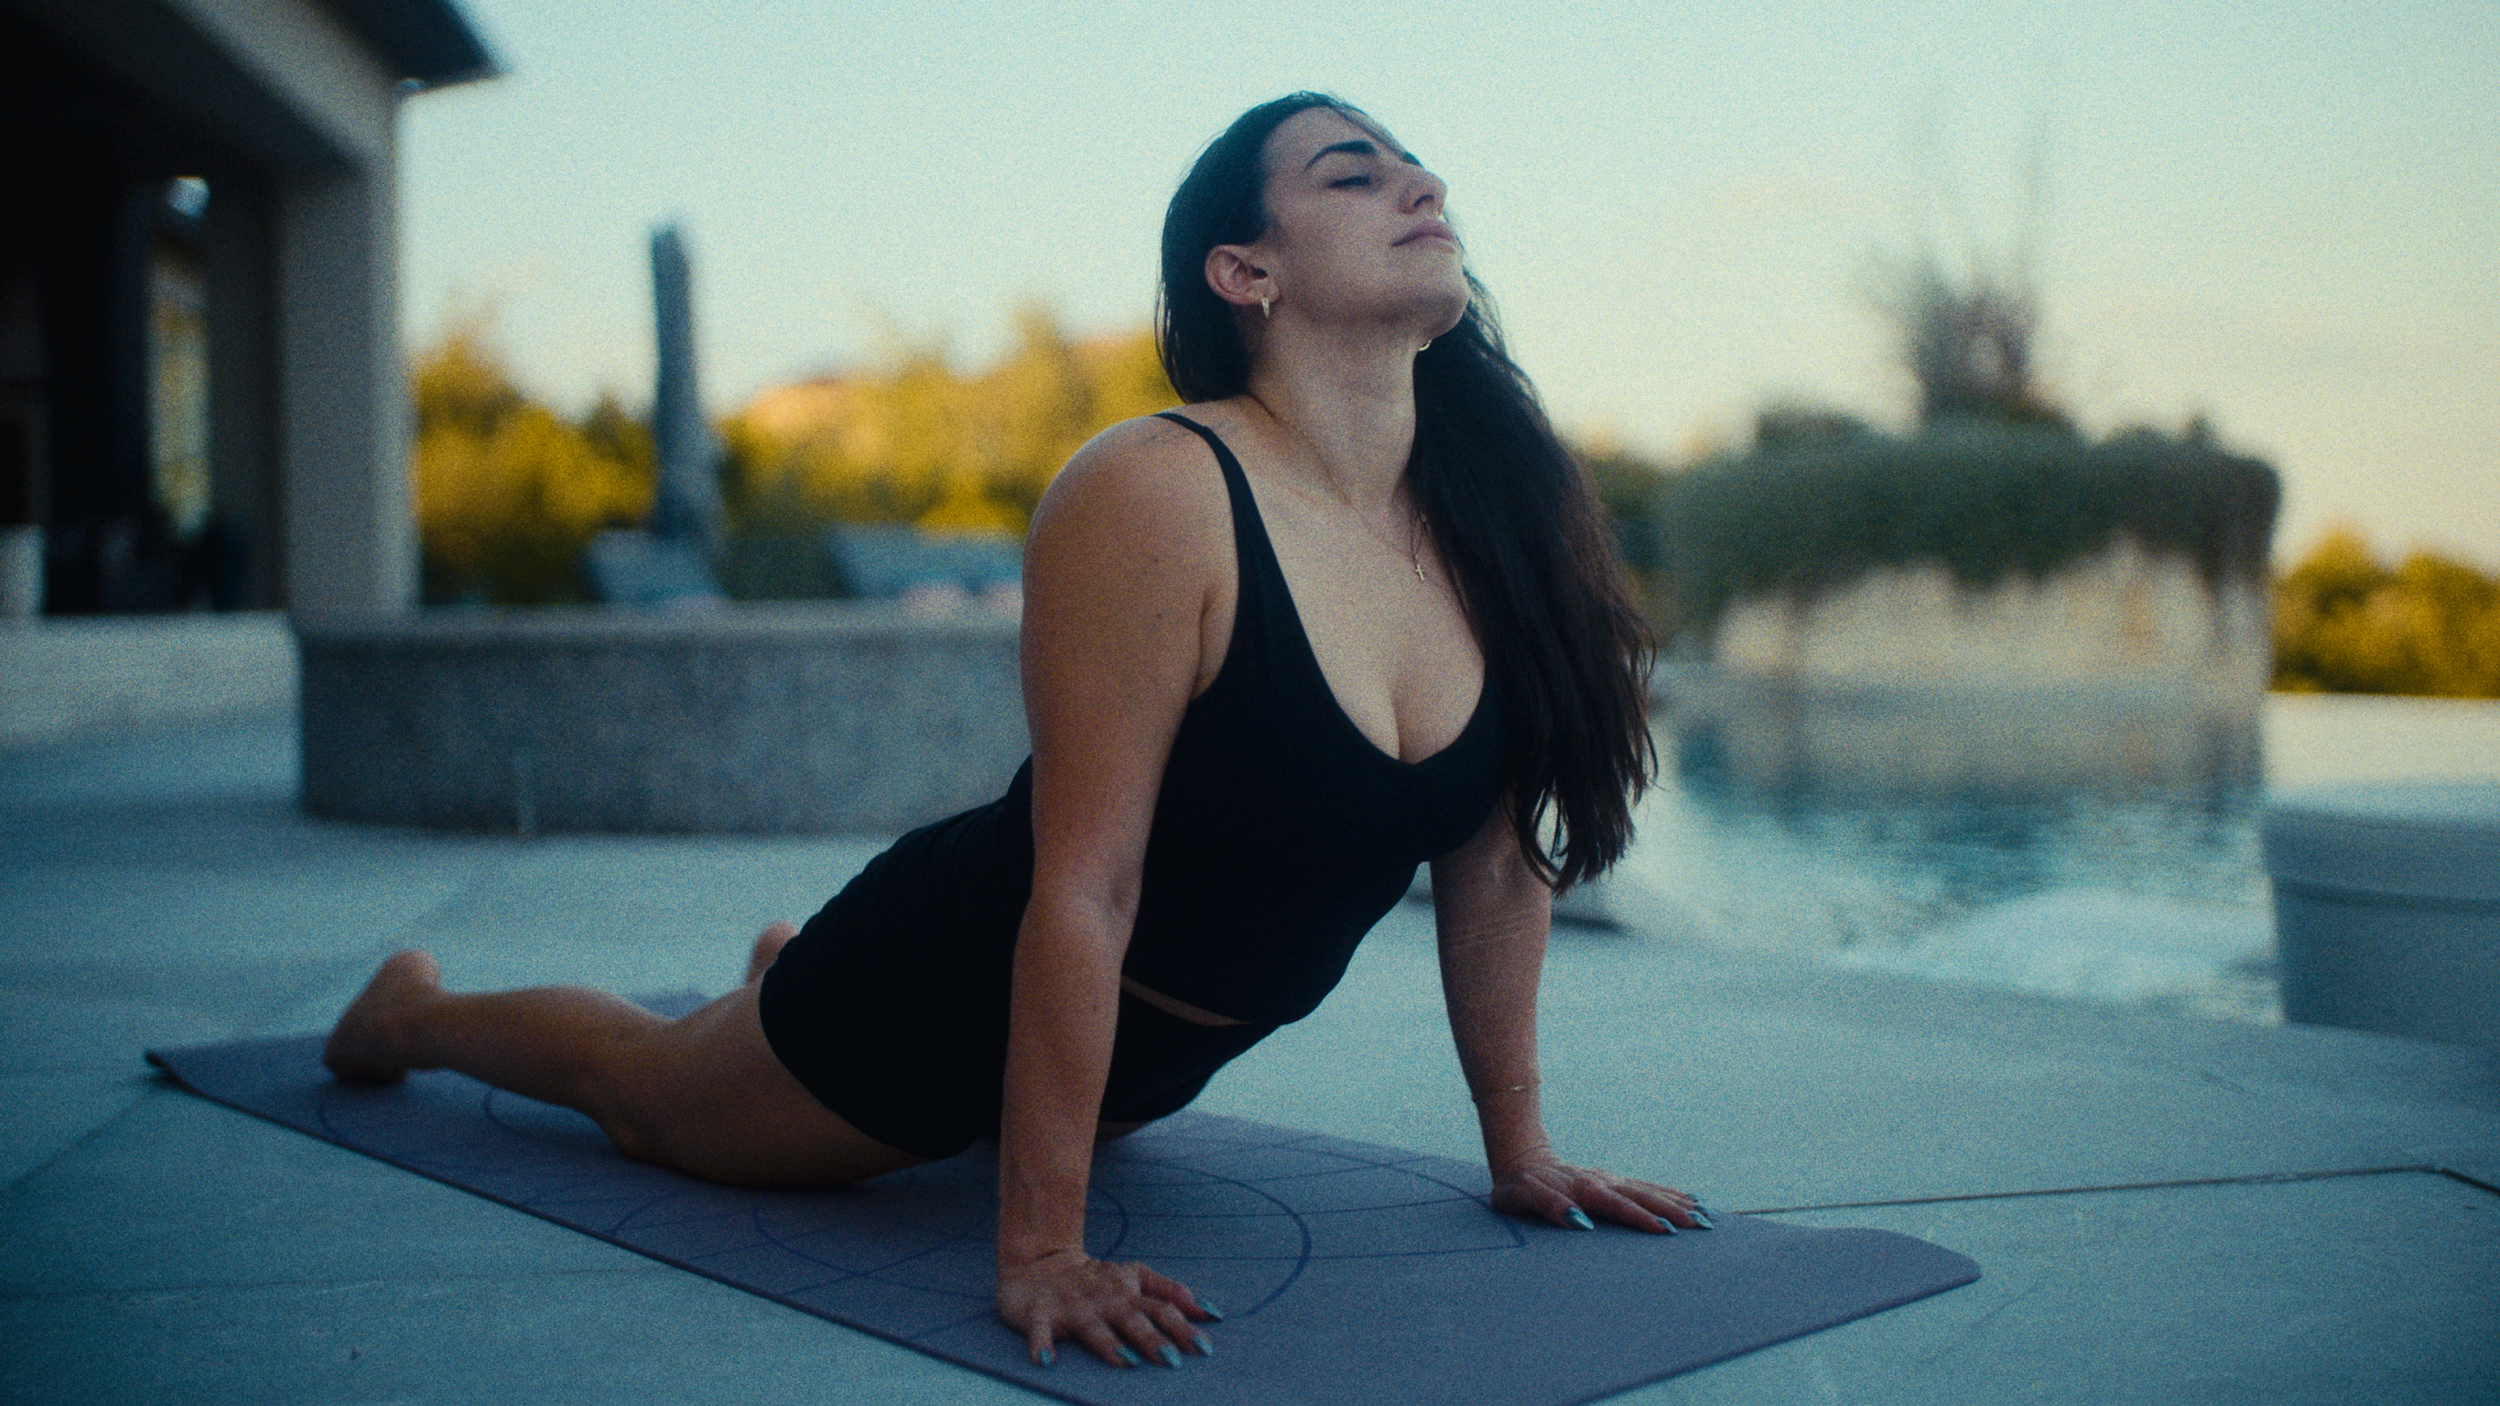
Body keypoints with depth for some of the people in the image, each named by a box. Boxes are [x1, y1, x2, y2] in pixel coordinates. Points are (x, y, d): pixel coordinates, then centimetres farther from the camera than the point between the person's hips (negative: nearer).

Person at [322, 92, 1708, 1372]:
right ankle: (418, 1009, 51)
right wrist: (1040, 1250, -30)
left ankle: (788, 973, 64)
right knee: (647, 1093, 20)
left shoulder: (1500, 519, -13)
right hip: (950, 987, -6)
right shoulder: (1154, 496, -33)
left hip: (1158, 1047, 7)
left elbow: (1501, 855, -4)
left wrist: (1519, 1147, 0)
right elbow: (1084, 887, -33)